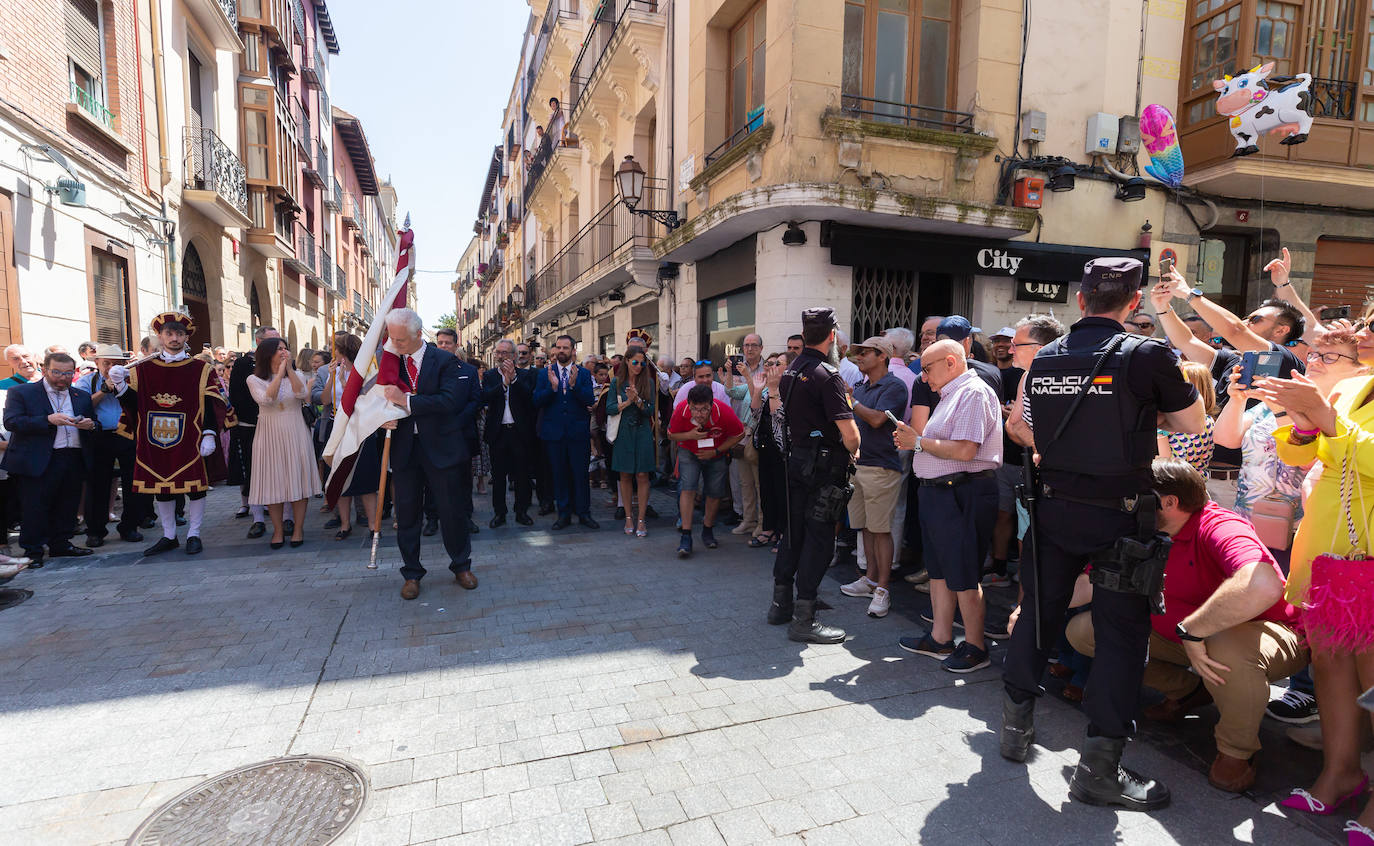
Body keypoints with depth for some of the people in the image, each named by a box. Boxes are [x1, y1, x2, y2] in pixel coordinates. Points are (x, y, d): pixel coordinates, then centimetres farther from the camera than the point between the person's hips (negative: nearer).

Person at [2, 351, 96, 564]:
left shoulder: (82, 396, 16)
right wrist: (48, 420, -21)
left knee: (68, 506, 10)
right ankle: (32, 550, 10)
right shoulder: (21, 392, 3)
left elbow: (94, 422, 19)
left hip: (75, 460, 4)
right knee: (36, 506, 0)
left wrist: (90, 425, -6)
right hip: (39, 461, -4)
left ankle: (60, 544, 23)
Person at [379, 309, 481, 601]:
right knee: (406, 512, 8)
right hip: (404, 448, 3)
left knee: (452, 509, 6)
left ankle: (461, 566, 26)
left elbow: (449, 400, -19)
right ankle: (412, 573, 24)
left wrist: (406, 400, -21)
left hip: (440, 446, -3)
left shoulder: (446, 361, -6)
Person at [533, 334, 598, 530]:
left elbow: (589, 400, -8)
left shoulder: (584, 374, 4)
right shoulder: (544, 374, 6)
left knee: (581, 474, 3)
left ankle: (583, 512, 15)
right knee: (559, 474, 8)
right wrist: (552, 387, -19)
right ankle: (564, 514, 18)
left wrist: (574, 384, -23)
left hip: (578, 432, -1)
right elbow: (537, 402, -3)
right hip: (554, 432, 1)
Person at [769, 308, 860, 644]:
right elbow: (848, 431, -21)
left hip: (795, 458, 8)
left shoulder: (790, 371, 8)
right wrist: (852, 451, -1)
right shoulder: (827, 374, -16)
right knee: (819, 537, -1)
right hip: (823, 464, -8)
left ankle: (780, 604, 26)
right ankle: (803, 619, 4)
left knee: (794, 530, 16)